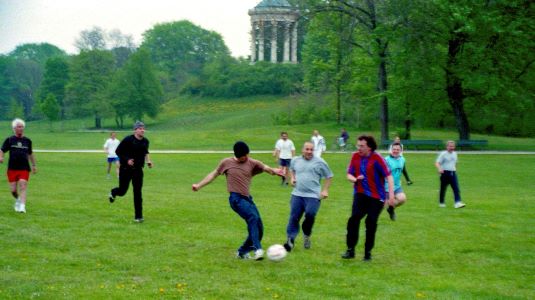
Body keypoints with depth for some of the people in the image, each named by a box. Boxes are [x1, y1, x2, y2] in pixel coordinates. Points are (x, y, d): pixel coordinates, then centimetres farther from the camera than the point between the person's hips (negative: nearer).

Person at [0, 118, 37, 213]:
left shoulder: (27, 141, 10)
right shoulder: (9, 140, 3)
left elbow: (30, 154, 22)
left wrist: (34, 165, 25)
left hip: (24, 168, 1)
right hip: (12, 168, 0)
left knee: (23, 187, -14)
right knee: (13, 189, 2)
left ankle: (22, 206, -19)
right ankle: (17, 199, 33)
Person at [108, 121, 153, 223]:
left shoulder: (145, 141, 3)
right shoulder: (128, 140, -15)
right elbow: (118, 151, -9)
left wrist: (148, 161, 4)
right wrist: (127, 160, -20)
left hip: (138, 170, 4)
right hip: (126, 169, -4)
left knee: (138, 193, -3)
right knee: (122, 191, 6)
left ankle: (138, 216, 0)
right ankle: (113, 192, 45)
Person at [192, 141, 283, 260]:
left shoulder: (252, 163, 4)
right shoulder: (226, 163, 2)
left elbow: (265, 168, -12)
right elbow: (213, 174, 14)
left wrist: (273, 171, -35)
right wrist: (199, 185, 10)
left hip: (248, 198, 5)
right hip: (236, 198, -5)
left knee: (259, 229, 4)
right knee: (253, 217, -29)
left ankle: (242, 252, 23)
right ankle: (257, 249, -36)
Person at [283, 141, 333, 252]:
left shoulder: (319, 162, -2)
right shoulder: (295, 160, 8)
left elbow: (329, 176, 6)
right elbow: (292, 170, 30)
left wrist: (325, 190, -3)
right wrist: (292, 178, 10)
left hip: (313, 196, -3)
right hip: (297, 194, 3)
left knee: (310, 215, -15)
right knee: (294, 217, -1)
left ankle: (306, 235, 13)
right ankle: (290, 240, 5)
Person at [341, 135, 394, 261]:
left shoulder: (377, 158, -11)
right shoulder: (355, 157, 2)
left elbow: (388, 176, -12)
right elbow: (349, 174, 10)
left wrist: (391, 195, -19)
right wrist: (355, 179, -14)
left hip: (376, 196, -3)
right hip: (360, 194, 3)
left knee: (371, 223, 0)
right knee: (354, 219, -15)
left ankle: (368, 253, 15)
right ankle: (350, 250, -8)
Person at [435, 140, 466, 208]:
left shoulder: (454, 154, 12)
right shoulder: (443, 154, -6)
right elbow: (437, 163, -14)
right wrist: (439, 169, -32)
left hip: (453, 173, 5)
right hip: (445, 173, -5)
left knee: (456, 188, -10)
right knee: (443, 189, 6)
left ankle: (458, 203, -18)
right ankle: (441, 202, 22)